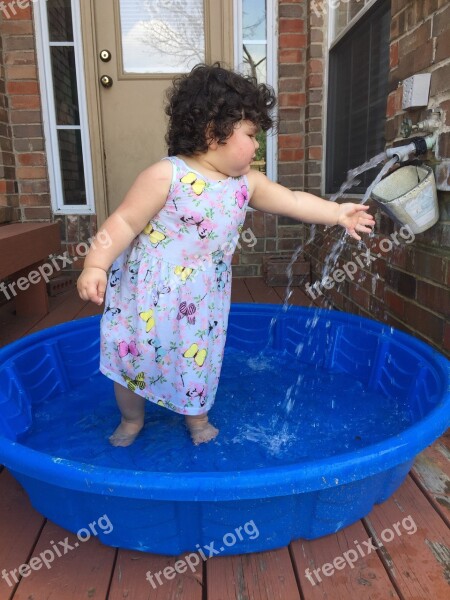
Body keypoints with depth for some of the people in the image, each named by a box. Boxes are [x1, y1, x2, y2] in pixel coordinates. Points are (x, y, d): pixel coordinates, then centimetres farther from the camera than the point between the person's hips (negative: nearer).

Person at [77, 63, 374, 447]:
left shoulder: (246, 183, 0)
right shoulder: (166, 176, -18)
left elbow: (293, 201, 9)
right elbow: (124, 223, -18)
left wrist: (337, 213, 7)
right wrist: (96, 265, -27)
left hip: (202, 300, 5)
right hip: (148, 294, -4)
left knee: (199, 359, 16)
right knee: (134, 358, 11)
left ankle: (197, 416, 43)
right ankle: (132, 419, 39)